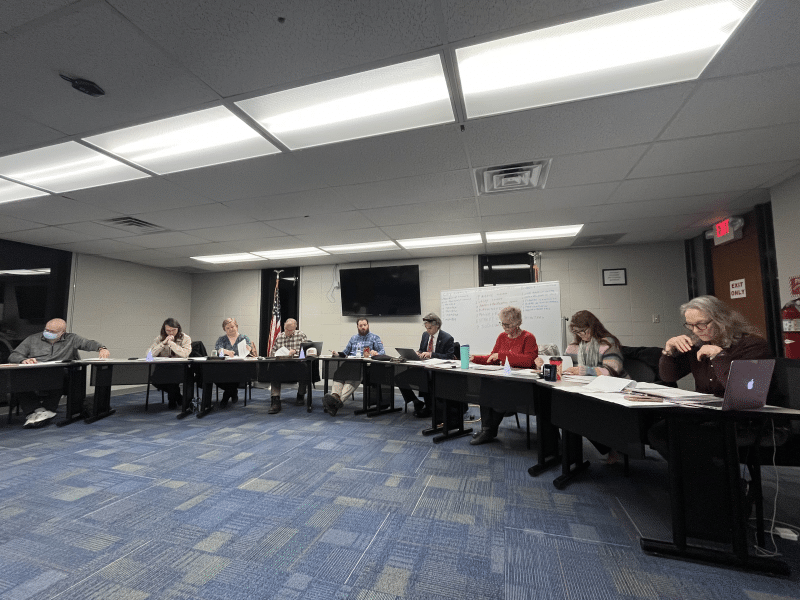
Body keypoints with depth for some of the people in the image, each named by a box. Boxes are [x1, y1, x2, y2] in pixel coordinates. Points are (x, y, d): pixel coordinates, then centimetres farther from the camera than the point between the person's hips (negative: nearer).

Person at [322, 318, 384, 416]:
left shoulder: (374, 338, 16)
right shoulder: (353, 338, 31)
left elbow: (382, 351, 5)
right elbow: (346, 352, 28)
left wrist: (376, 353, -18)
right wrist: (338, 354, 7)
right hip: (350, 363, 4)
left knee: (353, 375, -37)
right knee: (338, 370, -32)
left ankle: (340, 400, -50)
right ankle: (335, 395, -50)